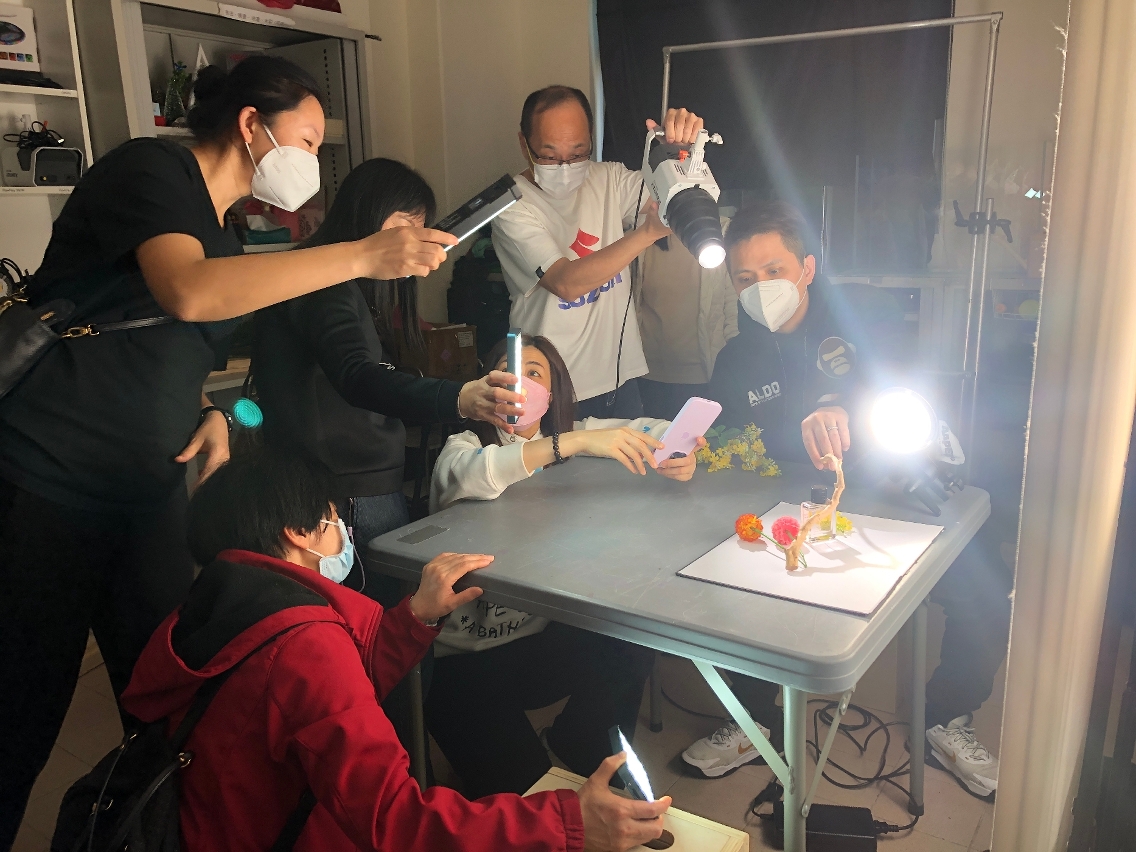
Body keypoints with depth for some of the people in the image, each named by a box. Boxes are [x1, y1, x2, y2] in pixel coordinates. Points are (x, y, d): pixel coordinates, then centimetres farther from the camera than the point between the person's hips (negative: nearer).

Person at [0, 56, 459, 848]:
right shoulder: (151, 168, -9)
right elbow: (189, 292, -30)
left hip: (149, 491, 8)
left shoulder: (226, 236, 15)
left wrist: (212, 415, 2)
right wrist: (365, 255, -31)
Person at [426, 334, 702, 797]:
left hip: (543, 635, 5)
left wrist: (681, 454, -18)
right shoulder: (465, 445, -9)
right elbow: (471, 476, -33)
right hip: (466, 658, -4)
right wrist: (575, 443, -40)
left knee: (631, 653, -21)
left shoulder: (566, 436, 5)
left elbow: (652, 429, 5)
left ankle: (568, 748, 7)